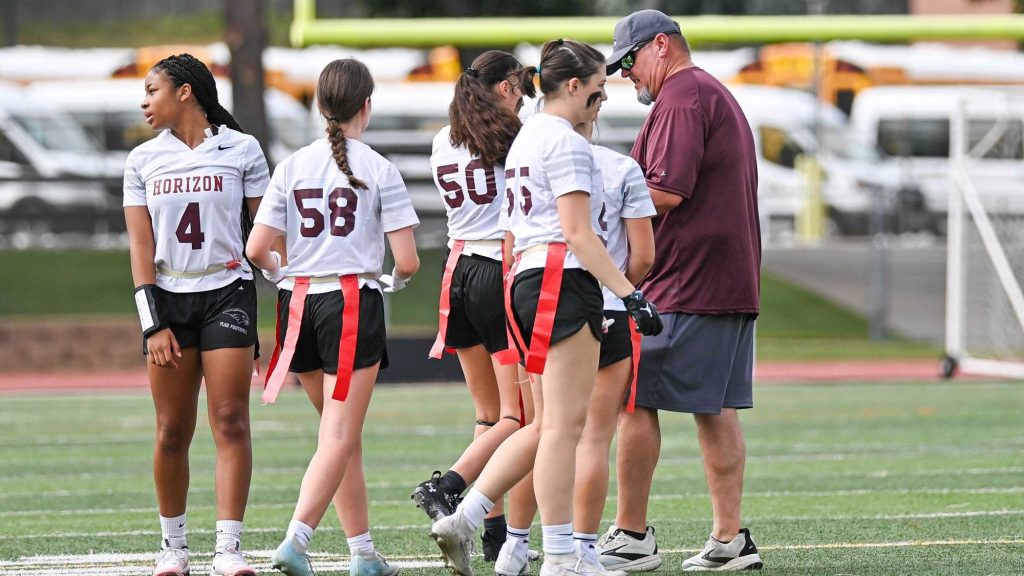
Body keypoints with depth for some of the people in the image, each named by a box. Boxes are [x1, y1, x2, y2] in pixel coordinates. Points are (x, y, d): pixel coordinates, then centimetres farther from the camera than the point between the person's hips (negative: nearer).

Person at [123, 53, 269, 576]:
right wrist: (153, 323, -5)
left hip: (228, 293, -2)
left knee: (230, 421, -10)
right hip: (168, 298, 2)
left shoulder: (241, 150, 2)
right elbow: (140, 244, 4)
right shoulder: (143, 160, 8)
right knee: (173, 431, 2)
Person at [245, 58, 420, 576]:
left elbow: (257, 249, -1)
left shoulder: (293, 166, 3)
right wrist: (396, 280, 16)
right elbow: (407, 260, -7)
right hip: (354, 301, -5)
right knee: (339, 438, -6)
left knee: (344, 434, 16)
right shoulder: (378, 169, -5)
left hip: (298, 301, 5)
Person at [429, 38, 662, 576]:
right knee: (564, 423, -8)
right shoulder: (567, 143, -9)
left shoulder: (526, 137, 20)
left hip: (524, 280, 10)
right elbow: (578, 233, -16)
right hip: (563, 281, -10)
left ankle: (462, 520, 6)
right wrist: (629, 294, -18)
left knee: (545, 427, 13)